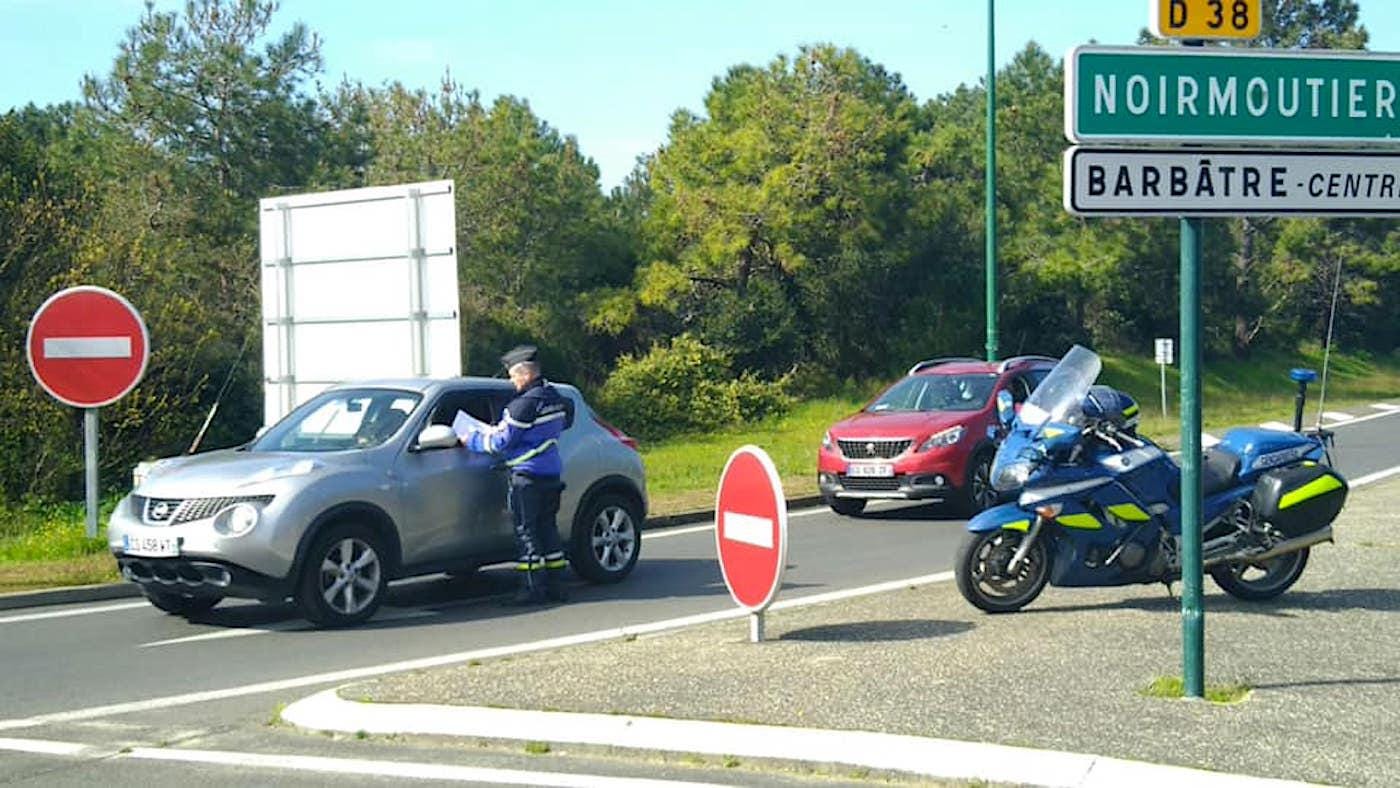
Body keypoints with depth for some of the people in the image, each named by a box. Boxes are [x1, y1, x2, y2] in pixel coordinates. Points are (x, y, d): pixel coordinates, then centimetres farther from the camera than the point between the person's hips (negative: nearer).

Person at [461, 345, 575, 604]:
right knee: (547, 528, 13)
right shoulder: (554, 397, 9)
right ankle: (555, 585, 14)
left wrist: (471, 440, 2)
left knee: (526, 531, -2)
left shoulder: (525, 404, -17)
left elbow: (500, 442, -14)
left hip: (527, 476, -8)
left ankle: (534, 588, -3)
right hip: (552, 474, 8)